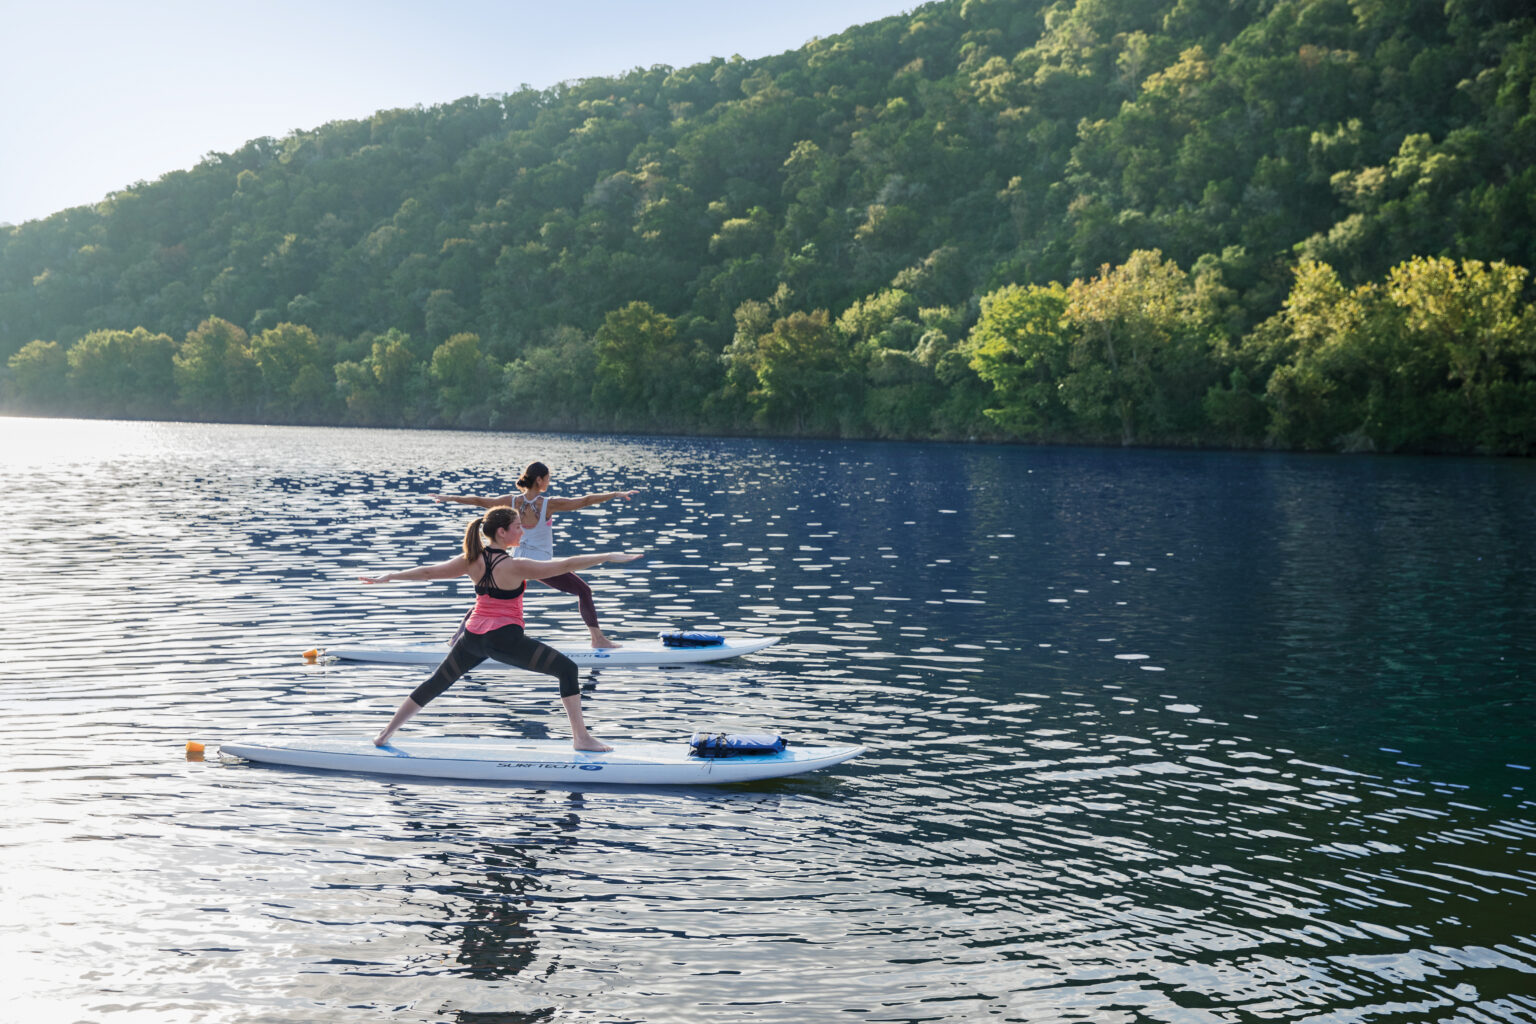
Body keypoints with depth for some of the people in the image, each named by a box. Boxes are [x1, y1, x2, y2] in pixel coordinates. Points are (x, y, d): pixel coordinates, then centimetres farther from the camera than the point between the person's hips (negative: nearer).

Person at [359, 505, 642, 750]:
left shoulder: (472, 561, 2)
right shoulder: (515, 566, -14)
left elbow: (428, 571, 11)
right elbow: (566, 565, -18)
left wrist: (388, 577, 24)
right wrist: (610, 556, -16)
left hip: (473, 637, 6)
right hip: (505, 639, -6)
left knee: (436, 683, 21)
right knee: (568, 670, -2)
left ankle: (386, 733, 28)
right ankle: (581, 737, -8)